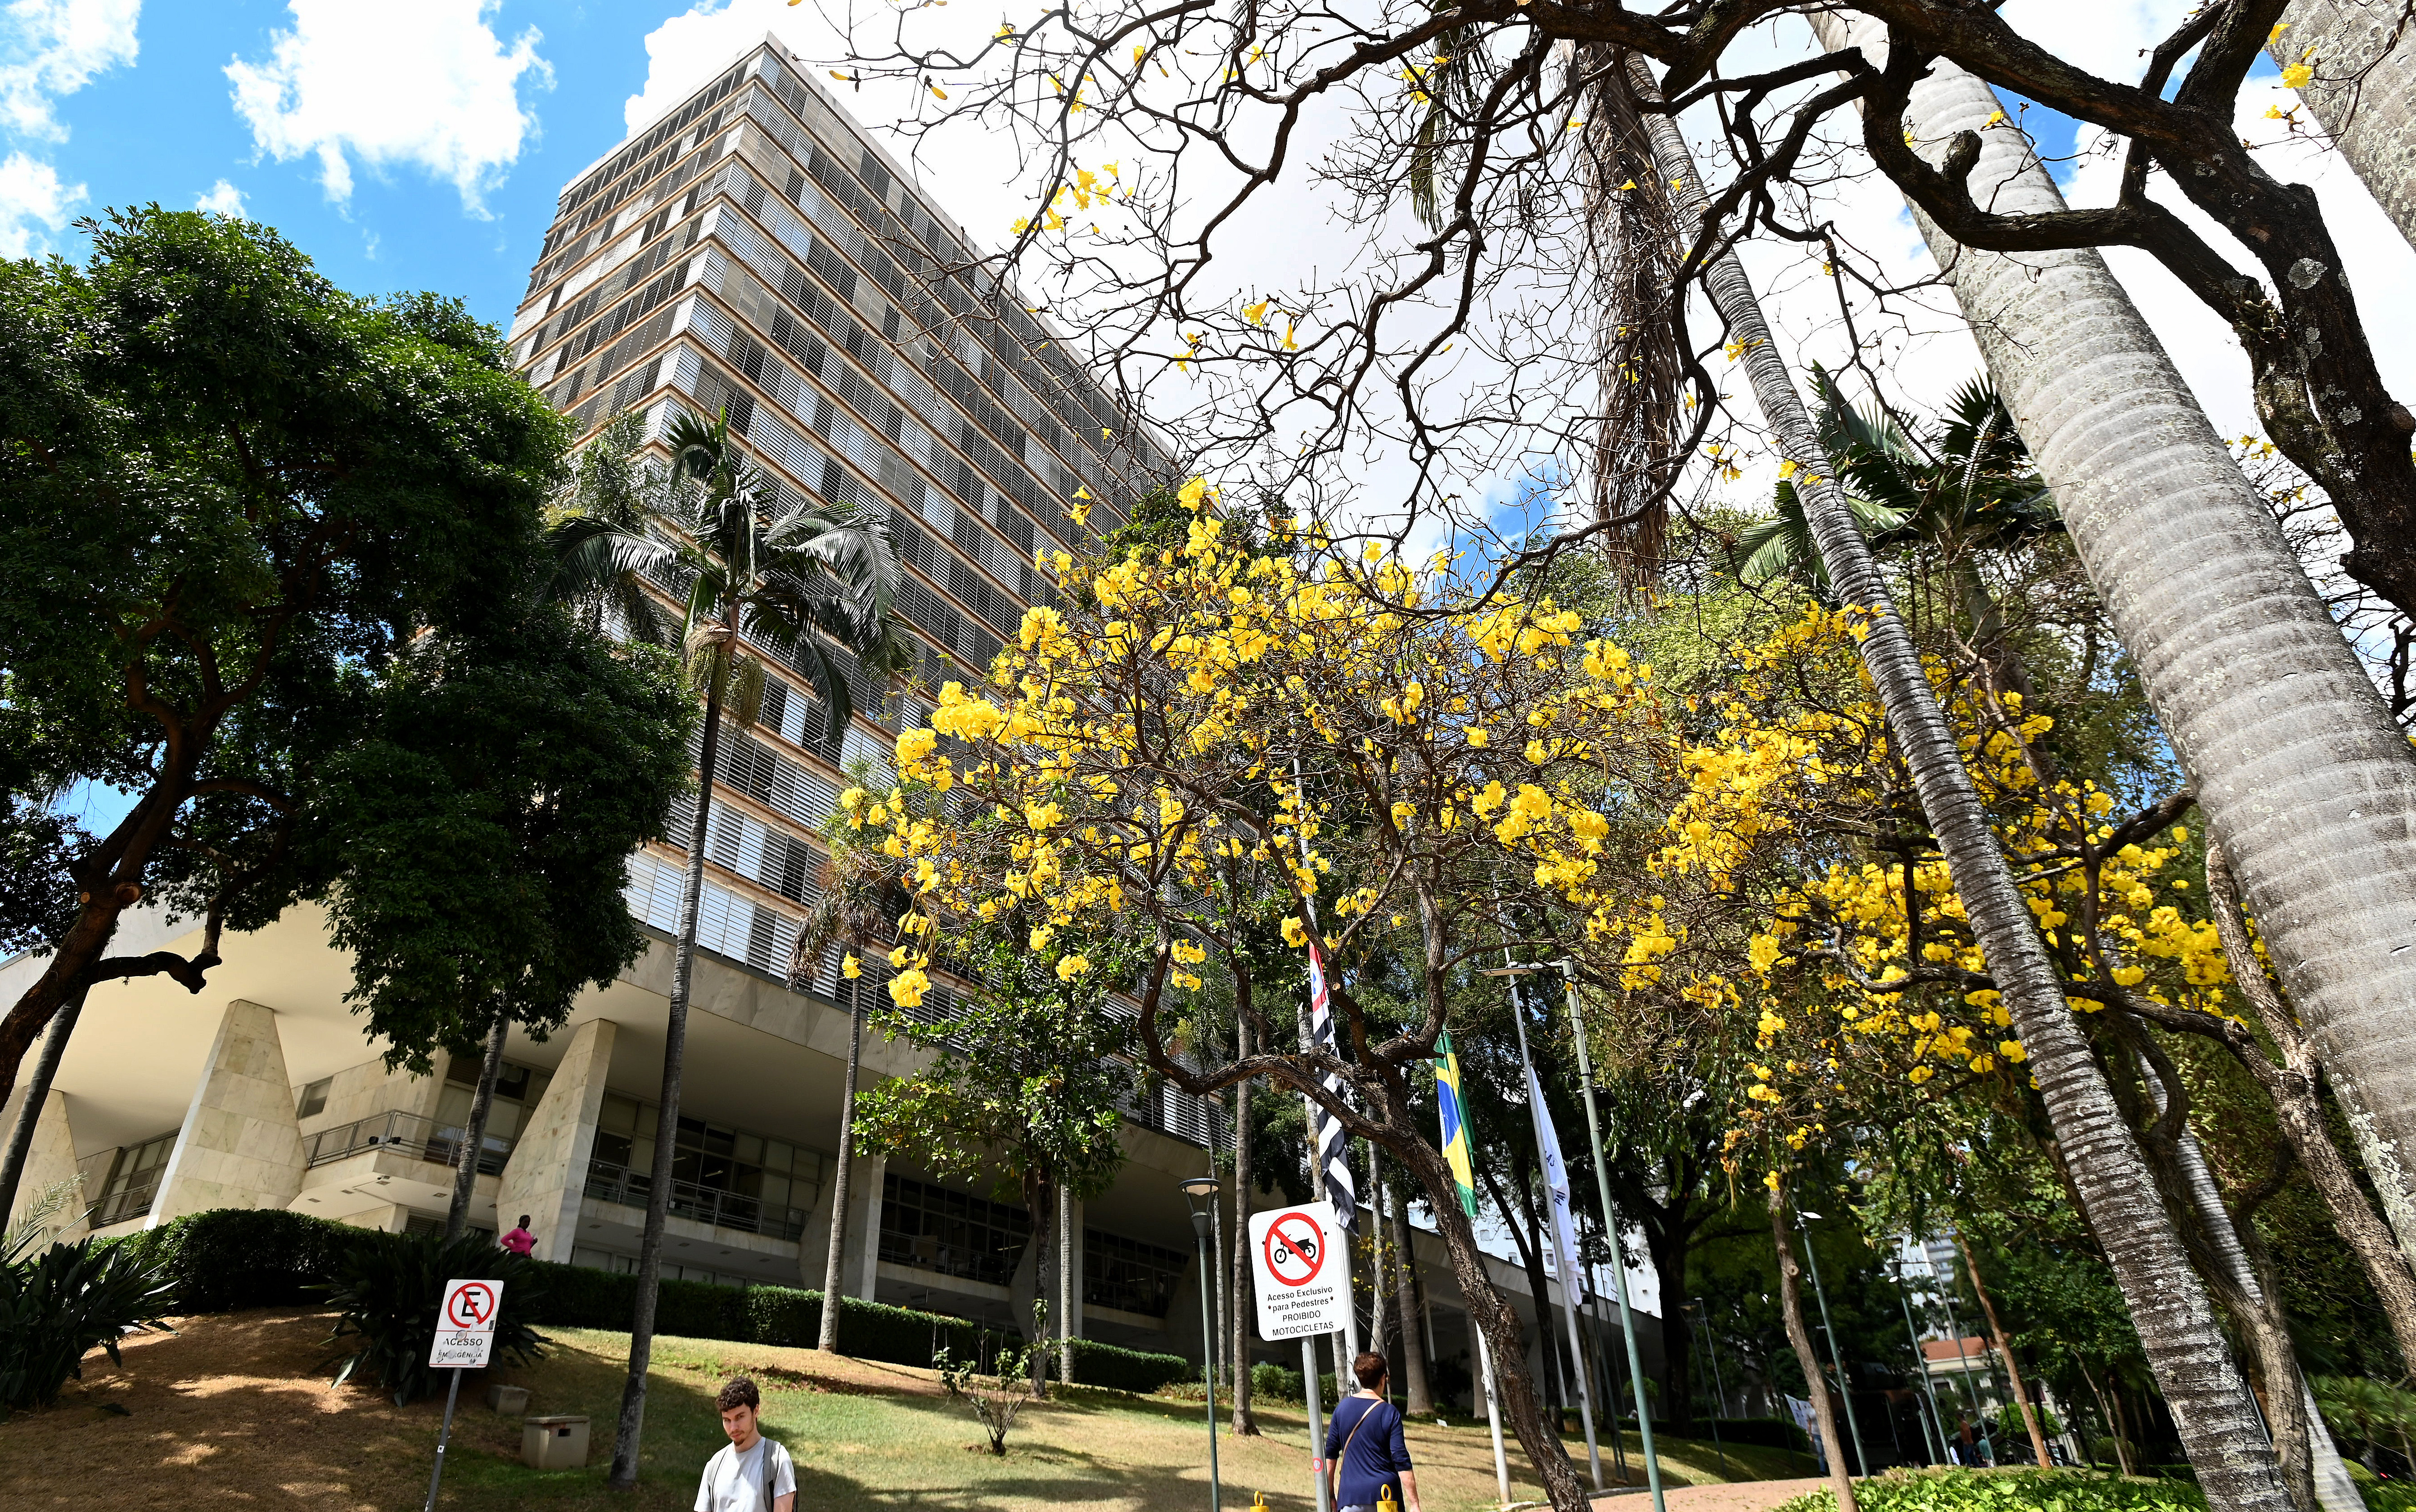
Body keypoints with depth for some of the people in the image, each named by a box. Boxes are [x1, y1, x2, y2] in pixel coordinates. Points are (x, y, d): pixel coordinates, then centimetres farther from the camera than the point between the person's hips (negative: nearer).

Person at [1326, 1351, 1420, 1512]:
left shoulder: (1342, 1408, 4)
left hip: (1350, 1497, 2)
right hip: (1385, 1494, -2)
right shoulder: (1390, 1413, -6)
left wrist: (1330, 1496, 15)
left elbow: (1330, 1455, 7)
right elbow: (1402, 1462, -9)